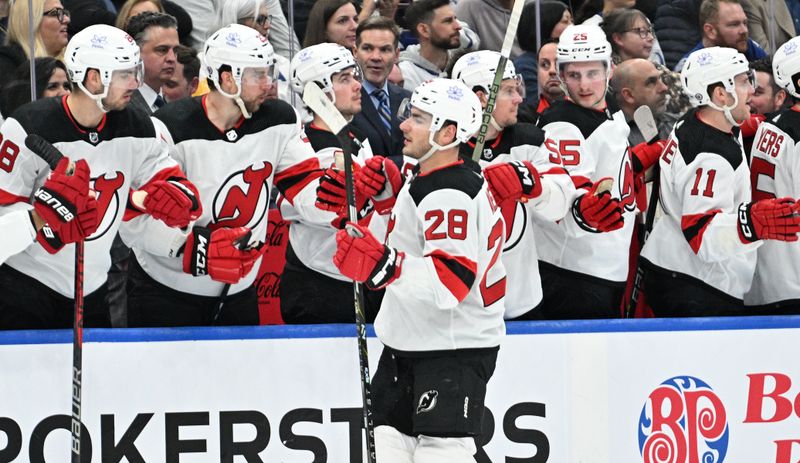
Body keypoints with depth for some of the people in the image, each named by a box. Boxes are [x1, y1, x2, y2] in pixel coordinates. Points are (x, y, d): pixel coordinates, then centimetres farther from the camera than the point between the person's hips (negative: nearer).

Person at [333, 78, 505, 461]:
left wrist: (385, 264, -41)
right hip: (409, 344, 11)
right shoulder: (424, 182, 10)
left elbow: (450, 280, -33)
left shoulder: (452, 195, -23)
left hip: (455, 351, -11)